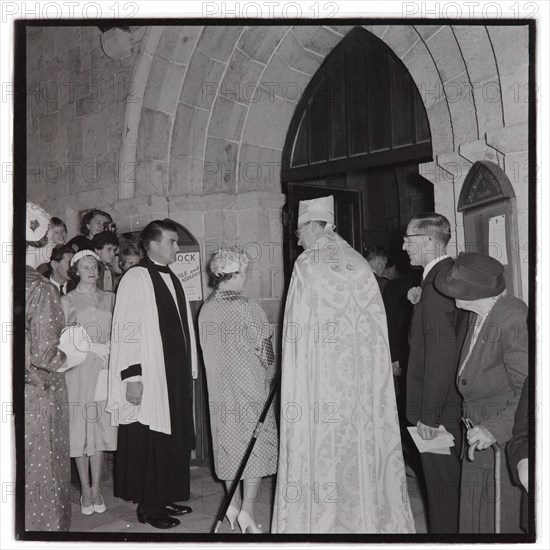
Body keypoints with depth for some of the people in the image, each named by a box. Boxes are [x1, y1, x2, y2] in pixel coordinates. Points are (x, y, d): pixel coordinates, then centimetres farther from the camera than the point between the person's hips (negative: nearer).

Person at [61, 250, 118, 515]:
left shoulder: (109, 298, 11)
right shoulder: (67, 301, 4)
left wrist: (110, 350, -1)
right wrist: (90, 346, -8)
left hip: (104, 372, 2)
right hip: (79, 372, -2)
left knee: (99, 428, 5)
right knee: (81, 430, 1)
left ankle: (96, 487, 14)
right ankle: (85, 488, 11)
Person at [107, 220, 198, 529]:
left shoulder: (173, 279, 13)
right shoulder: (136, 278, -10)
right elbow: (127, 330, -15)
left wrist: (190, 369, 15)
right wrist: (132, 377, -19)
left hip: (177, 375, 8)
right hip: (149, 378, -8)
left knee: (174, 441, 13)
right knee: (149, 443, 1)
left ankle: (166, 498, 26)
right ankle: (148, 506, 14)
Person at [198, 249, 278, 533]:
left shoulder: (205, 309, -1)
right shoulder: (247, 308, -16)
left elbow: (207, 349, 6)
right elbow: (264, 352, -9)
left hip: (219, 387, 6)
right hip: (248, 384, -5)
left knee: (229, 443, 15)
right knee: (256, 442, 5)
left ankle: (233, 505, 23)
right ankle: (247, 511, 4)